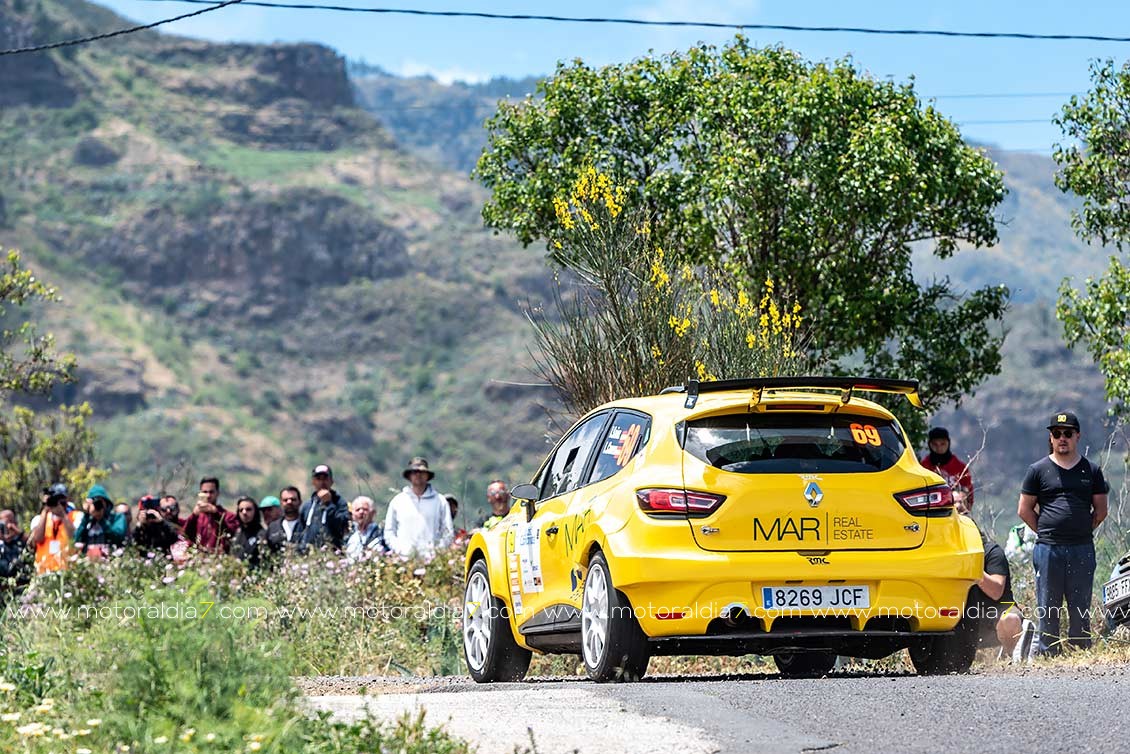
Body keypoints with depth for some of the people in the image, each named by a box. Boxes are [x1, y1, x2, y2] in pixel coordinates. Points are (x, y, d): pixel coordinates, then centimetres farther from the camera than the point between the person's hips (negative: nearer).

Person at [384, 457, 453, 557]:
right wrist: (398, 549, 1)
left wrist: (438, 551, -3)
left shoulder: (440, 502, 13)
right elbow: (389, 531, 17)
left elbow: (447, 533, 12)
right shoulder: (397, 501, 16)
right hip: (404, 556, 1)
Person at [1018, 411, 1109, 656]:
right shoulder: (1038, 470, 6)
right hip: (1048, 550, -1)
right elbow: (1024, 510, 8)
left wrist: (1082, 531, 8)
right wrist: (1046, 532, 3)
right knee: (1048, 608, -1)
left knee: (1081, 608, 1)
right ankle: (1047, 654, 2)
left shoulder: (1091, 471, 11)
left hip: (1082, 550, 1)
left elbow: (1100, 511, 16)